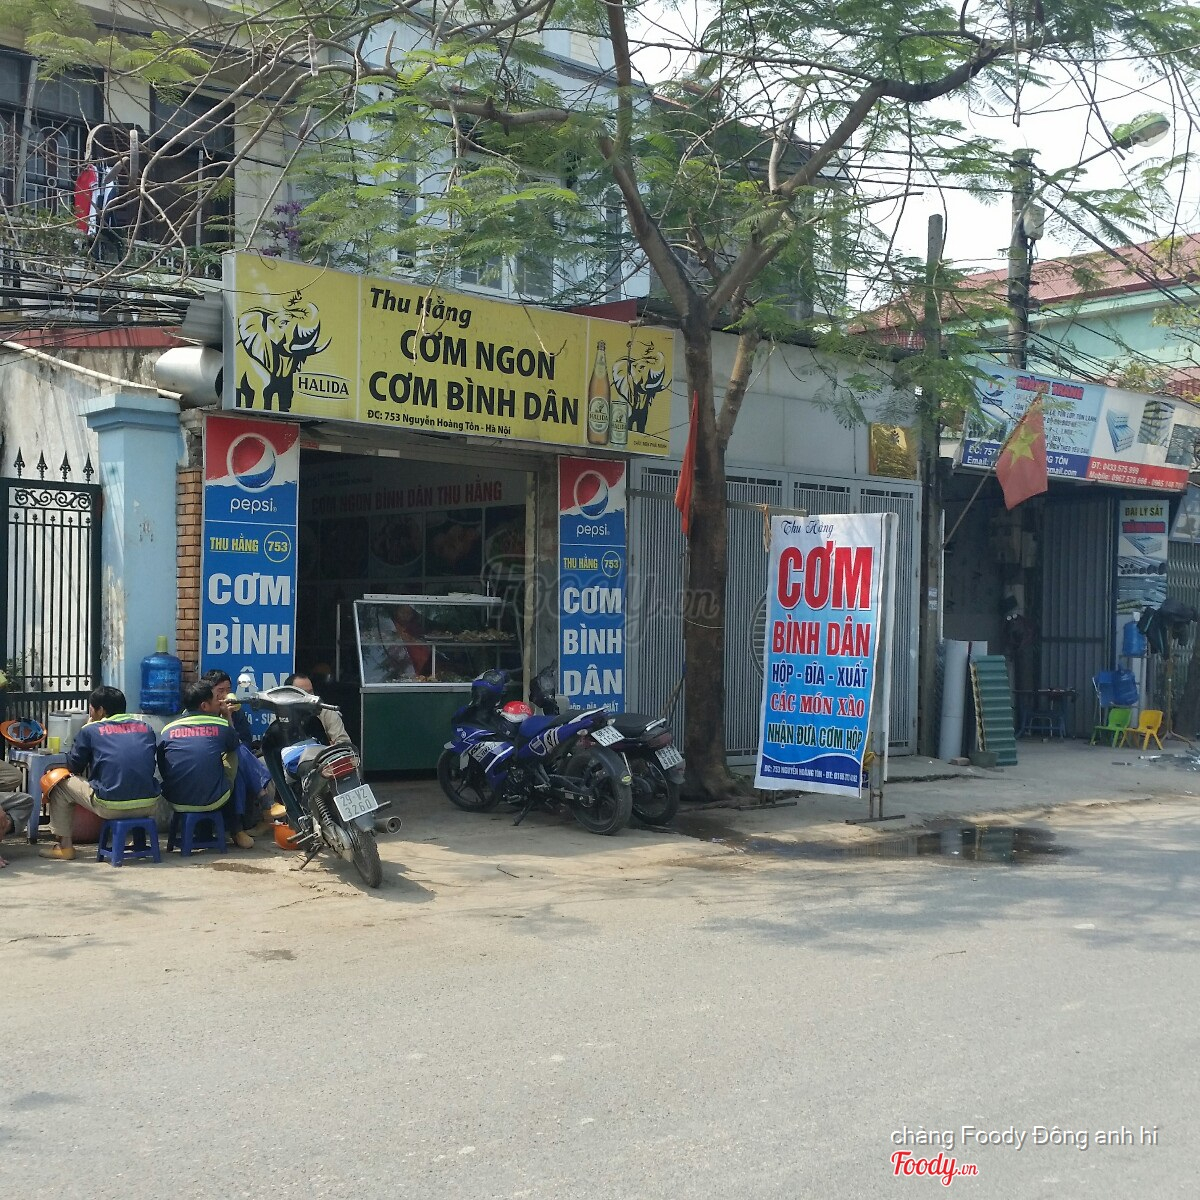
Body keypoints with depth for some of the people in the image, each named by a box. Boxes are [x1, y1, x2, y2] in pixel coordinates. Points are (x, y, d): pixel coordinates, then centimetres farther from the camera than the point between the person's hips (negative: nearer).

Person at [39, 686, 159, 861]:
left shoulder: (90, 730, 4)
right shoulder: (145, 727, 14)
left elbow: (73, 766, 14)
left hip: (111, 807, -4)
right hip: (148, 806, 4)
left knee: (57, 778, 18)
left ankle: (65, 846, 18)